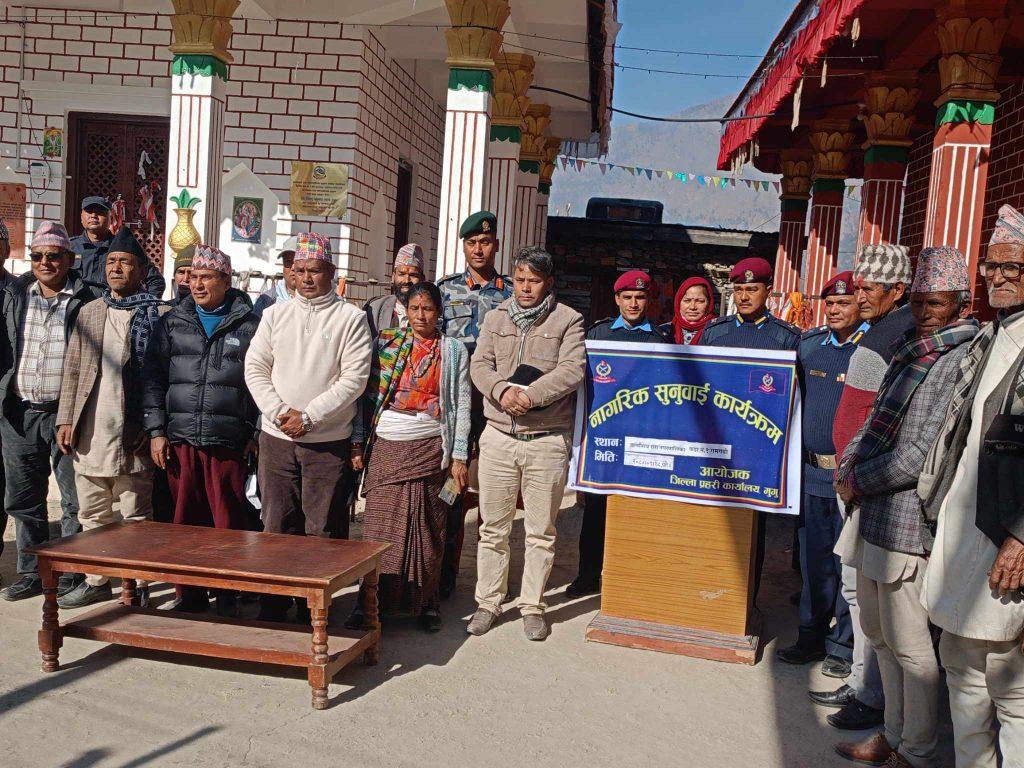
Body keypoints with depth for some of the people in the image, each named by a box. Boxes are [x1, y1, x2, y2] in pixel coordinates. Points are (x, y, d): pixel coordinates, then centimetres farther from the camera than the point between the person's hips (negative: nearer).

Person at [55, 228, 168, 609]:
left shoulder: (159, 315, -4)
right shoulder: (89, 312, 14)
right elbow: (72, 370, 13)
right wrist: (66, 419, 5)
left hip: (134, 434, -5)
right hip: (89, 433, 6)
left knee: (137, 516, 3)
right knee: (92, 516, 14)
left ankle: (138, 585, 13)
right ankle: (97, 580, 26)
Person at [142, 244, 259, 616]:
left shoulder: (249, 325, 5)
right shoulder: (172, 323, 12)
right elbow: (153, 378, 10)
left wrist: (256, 434, -1)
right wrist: (155, 430, 2)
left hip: (229, 442, -2)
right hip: (180, 439, 2)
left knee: (228, 522, 1)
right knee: (185, 521, 6)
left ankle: (227, 596, 14)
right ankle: (190, 595, 19)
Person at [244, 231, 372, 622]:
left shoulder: (351, 318, -2)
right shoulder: (275, 314, 10)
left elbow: (354, 378, -9)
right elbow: (255, 369, 6)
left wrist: (309, 417, -14)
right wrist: (280, 412, -9)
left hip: (328, 440, -3)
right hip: (276, 437, 3)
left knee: (322, 530, 2)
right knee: (276, 525, 8)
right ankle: (272, 606, 19)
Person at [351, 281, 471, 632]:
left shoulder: (454, 350, 7)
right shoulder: (386, 342, 9)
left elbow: (462, 406, 4)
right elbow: (368, 392, 7)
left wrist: (459, 457, -2)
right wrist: (358, 442, -1)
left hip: (430, 446, -1)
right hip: (386, 445, 1)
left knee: (426, 526, 3)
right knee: (380, 524, -1)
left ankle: (426, 603, 16)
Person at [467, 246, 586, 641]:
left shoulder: (567, 320, 1)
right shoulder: (495, 318, 11)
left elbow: (572, 370, -12)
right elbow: (480, 365, 1)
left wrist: (530, 394, -22)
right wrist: (502, 390, -19)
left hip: (548, 441, -2)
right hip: (498, 436, 3)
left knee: (541, 532, 7)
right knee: (493, 528, 9)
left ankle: (532, 606, 20)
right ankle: (488, 603, 21)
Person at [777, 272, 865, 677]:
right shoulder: (808, 343, 9)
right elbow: (795, 397, 20)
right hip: (812, 470, 5)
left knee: (848, 562, 3)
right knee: (813, 560, 13)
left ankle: (844, 646, 17)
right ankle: (812, 637, 26)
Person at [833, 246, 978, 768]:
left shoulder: (960, 361, -14)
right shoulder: (910, 353, 14)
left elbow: (921, 453, -19)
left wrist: (858, 481, -10)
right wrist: (849, 462, 5)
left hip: (909, 517, -9)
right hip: (875, 512, 9)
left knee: (909, 644, 3)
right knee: (878, 631, 18)